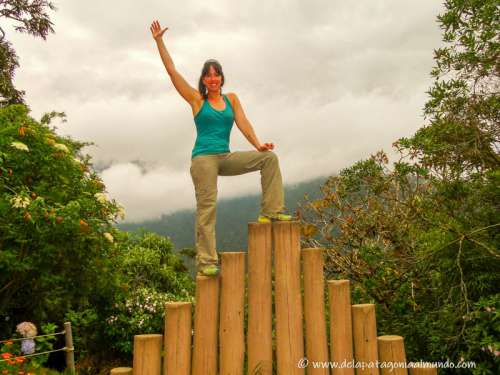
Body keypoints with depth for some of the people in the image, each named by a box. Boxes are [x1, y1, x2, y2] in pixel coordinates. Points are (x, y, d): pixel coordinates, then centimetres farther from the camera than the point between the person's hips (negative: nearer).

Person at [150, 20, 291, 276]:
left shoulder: (231, 99, 15)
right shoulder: (197, 99, 6)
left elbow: (243, 124, 6)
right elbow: (172, 71, 3)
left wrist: (258, 145, -8)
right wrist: (159, 41, 1)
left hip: (226, 158, 4)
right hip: (204, 157, -4)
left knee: (268, 158, -10)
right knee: (206, 208, -10)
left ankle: (270, 212, -11)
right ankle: (206, 263, -6)